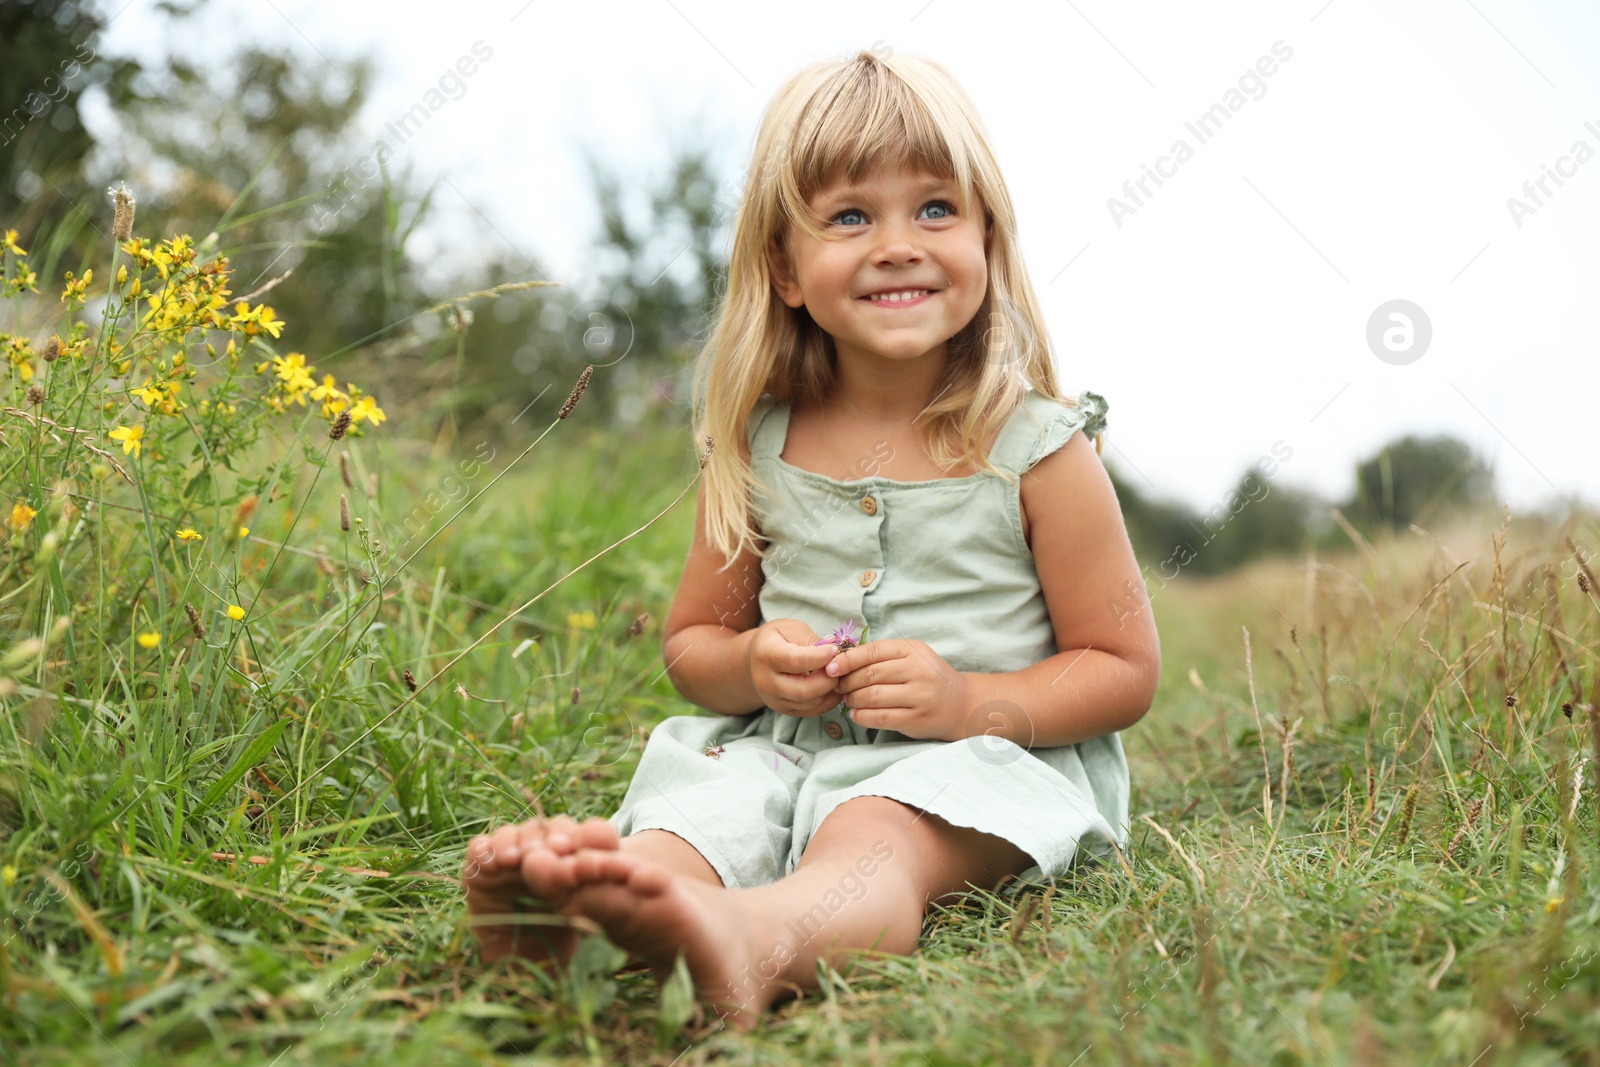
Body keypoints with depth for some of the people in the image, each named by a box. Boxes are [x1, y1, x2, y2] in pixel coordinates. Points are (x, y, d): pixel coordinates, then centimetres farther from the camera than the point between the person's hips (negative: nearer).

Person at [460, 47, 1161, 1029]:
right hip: (786, 750, 4)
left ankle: (754, 942, -63)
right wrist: (750, 666, -9)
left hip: (984, 760, -3)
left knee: (874, 839, -35)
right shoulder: (758, 450, 5)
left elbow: (1126, 671, -1)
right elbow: (691, 640, 15)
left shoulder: (1038, 451, -4)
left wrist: (970, 703, -17)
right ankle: (559, 915, -54)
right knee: (707, 801, -27)